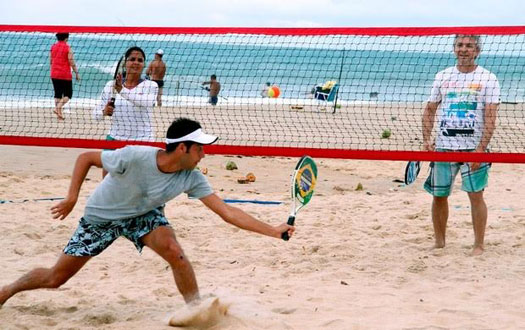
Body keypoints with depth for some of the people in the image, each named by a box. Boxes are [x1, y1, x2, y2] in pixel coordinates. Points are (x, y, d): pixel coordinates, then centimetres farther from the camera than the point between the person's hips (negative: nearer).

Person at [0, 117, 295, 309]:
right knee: (56, 278, 3)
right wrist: (72, 197, -22)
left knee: (174, 251, -29)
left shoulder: (192, 178, -23)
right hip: (101, 216, -2)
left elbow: (229, 213, -24)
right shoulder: (134, 156, -35)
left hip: (143, 216, 2)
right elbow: (86, 158, -19)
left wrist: (273, 231, -32)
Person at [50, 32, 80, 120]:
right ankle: (58, 108, -16)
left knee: (57, 94, 12)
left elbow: (50, 62, 12)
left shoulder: (53, 47, 6)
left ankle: (59, 112, 9)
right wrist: (77, 73, -2)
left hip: (54, 74, 5)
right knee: (68, 94, 4)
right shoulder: (68, 48, -10)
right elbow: (72, 62, -12)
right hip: (65, 75, -5)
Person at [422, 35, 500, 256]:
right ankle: (439, 243, 20)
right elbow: (430, 110, 14)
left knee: (476, 195, -6)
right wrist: (426, 140, 1)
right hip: (442, 146, 3)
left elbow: (490, 118, -7)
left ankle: (479, 245, 3)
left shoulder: (488, 78, -1)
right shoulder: (442, 76, 10)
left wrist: (481, 148, -16)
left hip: (473, 147, -3)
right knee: (439, 196, 6)